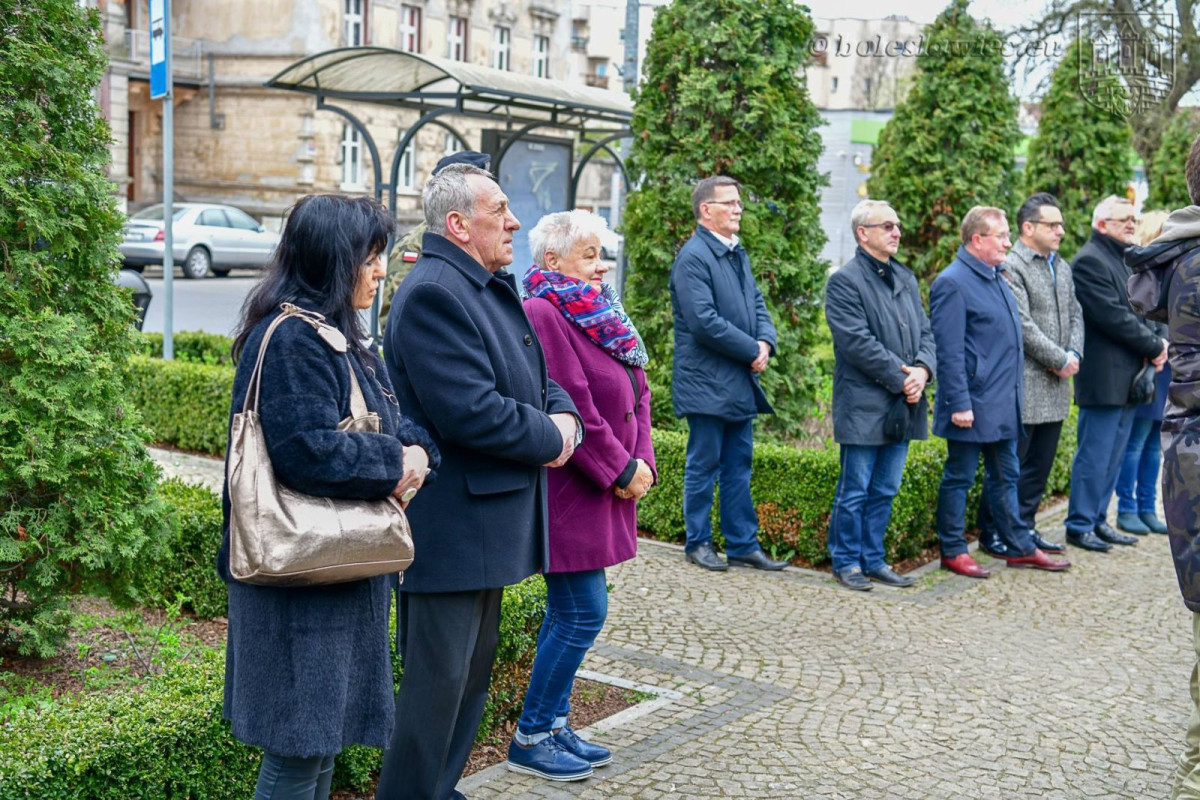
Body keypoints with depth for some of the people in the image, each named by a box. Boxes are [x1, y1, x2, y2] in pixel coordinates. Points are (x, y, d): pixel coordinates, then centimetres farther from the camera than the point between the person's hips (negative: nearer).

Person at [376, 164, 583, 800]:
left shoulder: (492, 287, 13)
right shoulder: (433, 293, -19)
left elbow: (531, 378, 20)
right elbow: (470, 412, -27)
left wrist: (563, 415, -2)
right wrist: (550, 439, -12)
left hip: (489, 524, 11)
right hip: (451, 527, -11)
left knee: (474, 668, 20)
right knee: (438, 681, -1)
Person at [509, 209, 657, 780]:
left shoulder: (600, 313, 15)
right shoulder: (543, 315, -16)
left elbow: (637, 395, 15)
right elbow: (574, 408, -21)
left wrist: (642, 462, 2)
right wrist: (621, 470, -14)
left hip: (604, 493, 10)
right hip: (568, 491, -10)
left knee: (569, 610, 14)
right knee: (582, 613, -6)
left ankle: (554, 725, 25)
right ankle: (530, 739, 6)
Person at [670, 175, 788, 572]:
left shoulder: (738, 253, 14)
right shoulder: (693, 256, -14)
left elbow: (757, 304, 18)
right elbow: (704, 321, -21)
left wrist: (766, 342, -2)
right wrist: (751, 351, -14)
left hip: (739, 383, 8)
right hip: (706, 385, -8)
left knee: (738, 468, 13)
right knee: (703, 466, 3)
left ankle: (743, 544, 20)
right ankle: (698, 543, 16)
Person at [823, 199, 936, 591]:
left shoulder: (906, 278, 16)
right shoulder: (845, 281, -9)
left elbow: (925, 332, 14)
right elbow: (858, 342, -16)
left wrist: (922, 370, -6)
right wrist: (901, 379, -15)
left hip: (902, 407, 7)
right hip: (863, 406, -7)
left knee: (884, 491, 13)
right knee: (854, 492, 1)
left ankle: (873, 559, 23)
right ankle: (847, 562, 13)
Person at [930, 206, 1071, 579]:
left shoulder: (997, 279, 14)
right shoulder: (953, 283, -15)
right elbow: (949, 352, -19)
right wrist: (959, 404, -21)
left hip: (1002, 405, 9)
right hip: (972, 406, -9)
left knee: (1005, 477, 16)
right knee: (959, 478, 3)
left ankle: (1019, 547, 24)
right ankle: (952, 551, 13)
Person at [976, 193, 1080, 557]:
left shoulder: (1063, 267, 16)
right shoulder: (1010, 267, -12)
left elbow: (1075, 315, 16)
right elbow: (1023, 326, -17)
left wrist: (1074, 355, -1)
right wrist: (1060, 360, -12)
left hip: (1056, 385, 8)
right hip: (1023, 386, -8)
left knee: (1040, 464, 13)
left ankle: (1024, 527, 23)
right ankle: (992, 534, 8)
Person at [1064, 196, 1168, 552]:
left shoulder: (1126, 260, 19)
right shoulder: (1090, 260, -11)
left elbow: (1138, 310, 20)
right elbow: (1113, 315, -18)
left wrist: (1154, 342, 1)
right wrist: (1154, 346, -11)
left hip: (1128, 375, 9)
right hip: (1104, 377, -9)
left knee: (1113, 455, 12)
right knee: (1095, 456, -4)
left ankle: (1097, 520, 20)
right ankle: (1080, 525, 5)